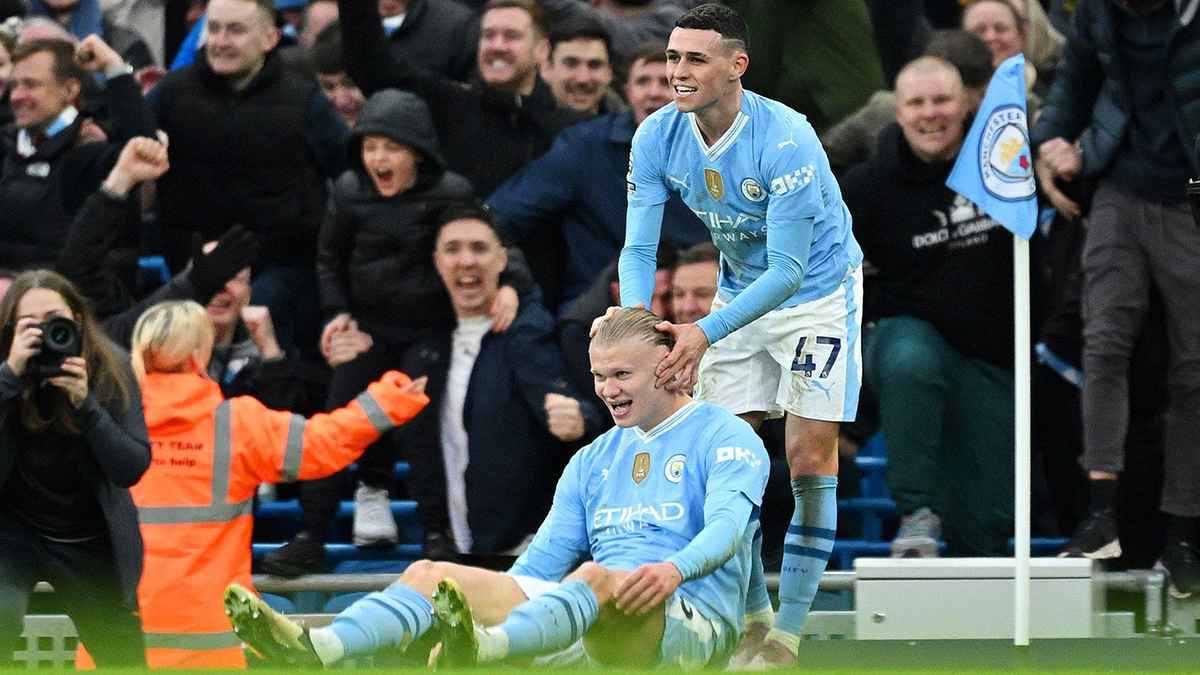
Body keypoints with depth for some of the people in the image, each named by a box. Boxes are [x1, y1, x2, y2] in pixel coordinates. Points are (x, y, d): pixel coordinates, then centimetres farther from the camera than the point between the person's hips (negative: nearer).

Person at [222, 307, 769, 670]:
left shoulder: (724, 437, 5)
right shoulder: (593, 460, 26)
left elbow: (727, 523, -14)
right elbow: (544, 559, 21)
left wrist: (674, 569, -36)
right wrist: (482, 604, 3)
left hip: (694, 621, -7)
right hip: (592, 619, 7)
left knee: (596, 577, -41)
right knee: (431, 572, -10)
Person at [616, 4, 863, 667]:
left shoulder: (785, 140, -32)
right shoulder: (658, 138, -15)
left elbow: (788, 270, -31)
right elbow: (639, 247, -14)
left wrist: (705, 333, -39)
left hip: (818, 294, -5)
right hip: (739, 295, 5)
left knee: (809, 461, -8)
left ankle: (787, 635, -2)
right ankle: (753, 618, 14)